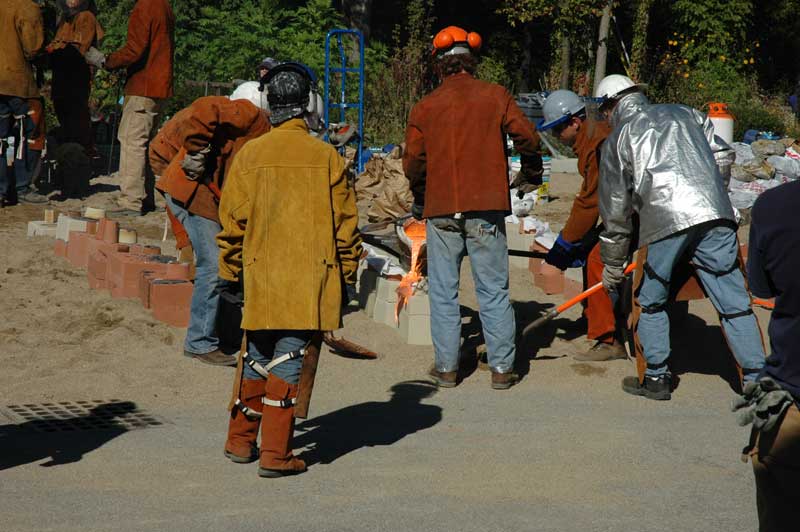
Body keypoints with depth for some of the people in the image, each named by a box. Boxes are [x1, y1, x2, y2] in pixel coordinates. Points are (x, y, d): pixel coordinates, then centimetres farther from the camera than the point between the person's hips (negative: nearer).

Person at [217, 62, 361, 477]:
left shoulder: (249, 155, -1)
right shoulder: (325, 156, -4)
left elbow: (232, 222, 3)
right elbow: (344, 223, 0)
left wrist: (230, 272, 15)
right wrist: (347, 276, 10)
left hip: (260, 276, 2)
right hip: (311, 279, -2)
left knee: (256, 357, 17)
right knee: (288, 361, 0)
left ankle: (240, 440, 26)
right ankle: (275, 454, 0)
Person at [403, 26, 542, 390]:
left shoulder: (424, 108, 4)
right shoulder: (495, 96, 1)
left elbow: (413, 164, 5)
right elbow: (526, 137, -5)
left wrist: (420, 202, 23)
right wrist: (531, 174, 13)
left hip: (440, 211, 0)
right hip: (486, 209, 0)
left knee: (443, 292, 8)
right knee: (494, 291, 5)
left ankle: (446, 367, 10)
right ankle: (502, 368, 6)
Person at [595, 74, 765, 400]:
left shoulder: (617, 140, 17)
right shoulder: (685, 114, 25)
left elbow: (615, 210, 17)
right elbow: (722, 156, 21)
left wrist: (613, 267, 25)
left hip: (664, 222, -2)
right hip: (715, 215, 3)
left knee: (652, 301, 18)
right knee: (734, 304, 5)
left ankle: (656, 378, 21)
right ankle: (757, 380, 3)